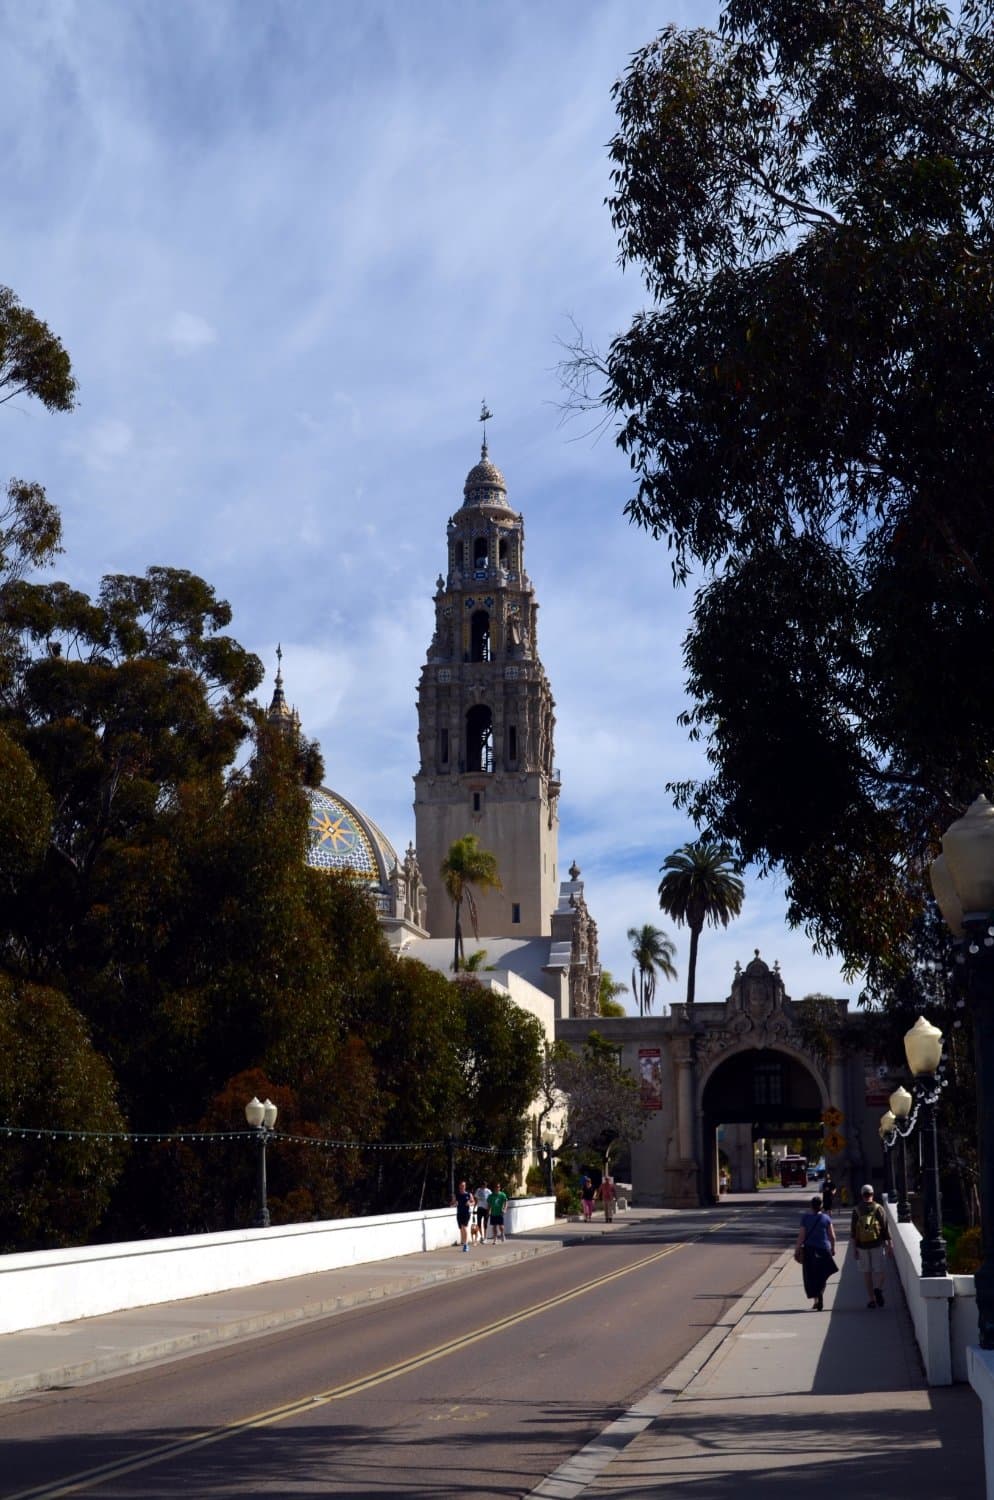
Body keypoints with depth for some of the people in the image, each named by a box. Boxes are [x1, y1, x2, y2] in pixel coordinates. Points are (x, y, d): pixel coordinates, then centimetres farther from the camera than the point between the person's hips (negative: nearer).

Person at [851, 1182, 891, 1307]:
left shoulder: (856, 1210, 1)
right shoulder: (878, 1208, -3)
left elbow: (853, 1231, 1)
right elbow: (885, 1227, -3)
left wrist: (854, 1248, 5)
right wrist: (889, 1245, 5)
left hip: (862, 1245, 2)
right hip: (877, 1244, -1)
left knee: (867, 1272, 10)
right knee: (879, 1270, 4)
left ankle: (870, 1299, 10)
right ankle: (878, 1289, -24)